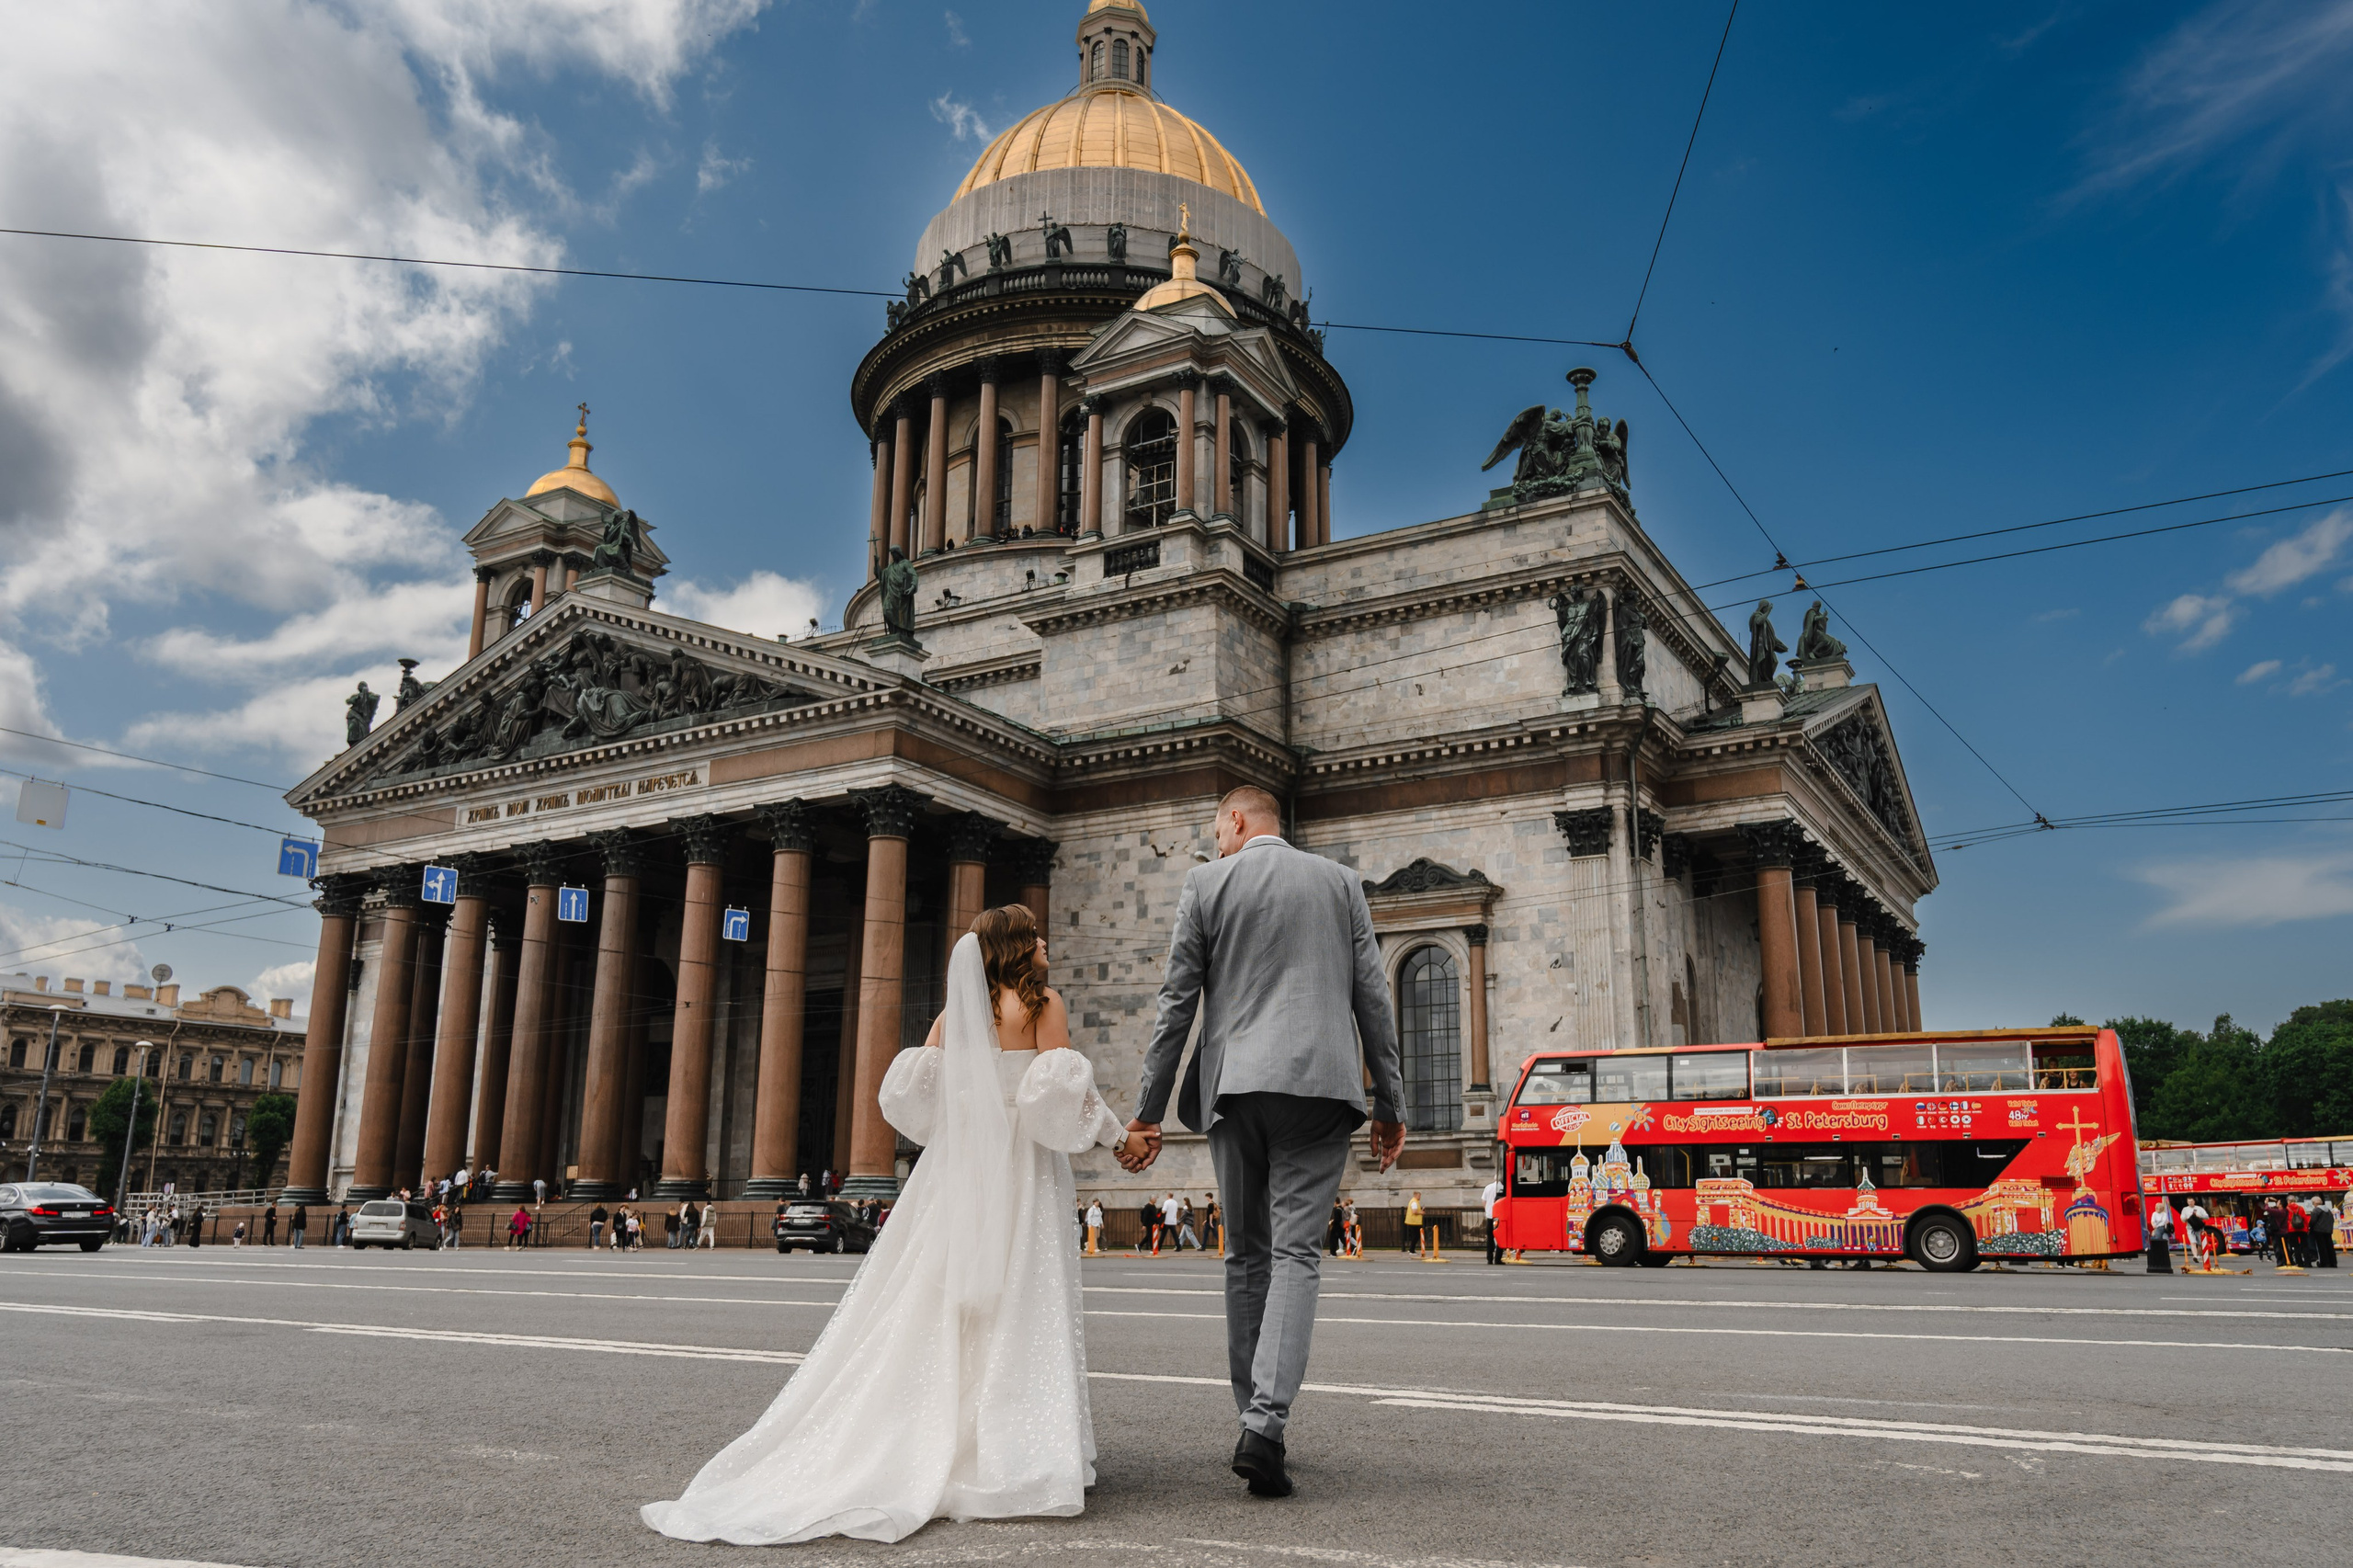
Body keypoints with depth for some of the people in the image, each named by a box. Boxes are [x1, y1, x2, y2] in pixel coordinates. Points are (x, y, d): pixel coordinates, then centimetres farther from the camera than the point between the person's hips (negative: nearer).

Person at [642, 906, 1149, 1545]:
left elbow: (910, 1090, 3)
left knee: (935, 1304, 7)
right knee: (1018, 1304, -3)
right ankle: (1002, 1457, -4)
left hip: (955, 1172, 5)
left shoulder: (955, 1012, 12)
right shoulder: (1045, 1004, -2)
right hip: (1021, 1173, -4)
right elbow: (1063, 1092, -12)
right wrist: (1120, 1136, -2)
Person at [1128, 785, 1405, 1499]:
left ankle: (1256, 1421, 17)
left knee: (1247, 1255, 13)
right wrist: (1390, 1103, 10)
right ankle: (1264, 1427, -15)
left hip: (1236, 1087, 0)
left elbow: (1176, 1003, 3)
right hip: (1320, 1085, 0)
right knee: (1295, 1252, -2)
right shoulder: (1340, 881, 10)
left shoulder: (1205, 883, 5)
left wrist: (1148, 1108, 6)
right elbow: (1372, 997, 7)